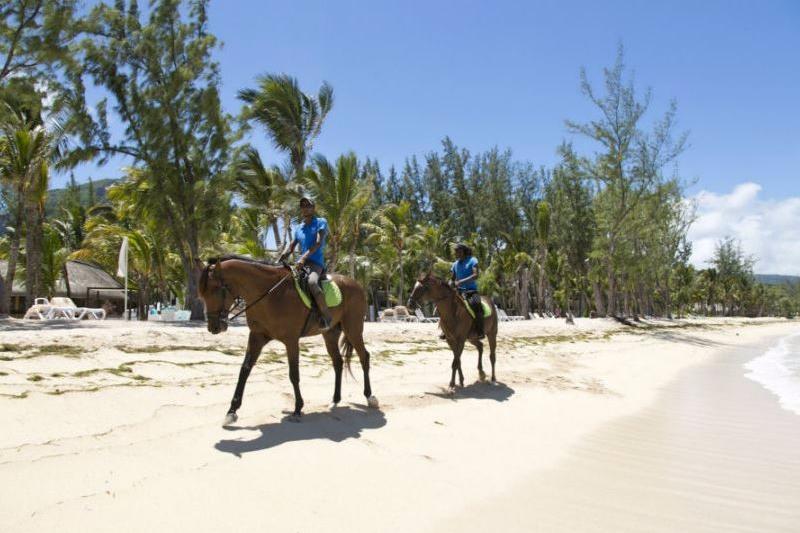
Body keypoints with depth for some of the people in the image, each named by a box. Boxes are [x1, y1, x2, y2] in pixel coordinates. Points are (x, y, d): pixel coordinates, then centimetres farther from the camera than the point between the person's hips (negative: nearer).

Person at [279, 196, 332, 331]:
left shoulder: (321, 222, 3)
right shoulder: (299, 228, 20)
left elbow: (318, 243, -12)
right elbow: (290, 248, 20)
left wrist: (304, 257, -25)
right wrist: (280, 259, -2)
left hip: (316, 263, -7)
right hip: (301, 264, 8)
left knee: (312, 282, -37)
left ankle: (326, 316, -28)